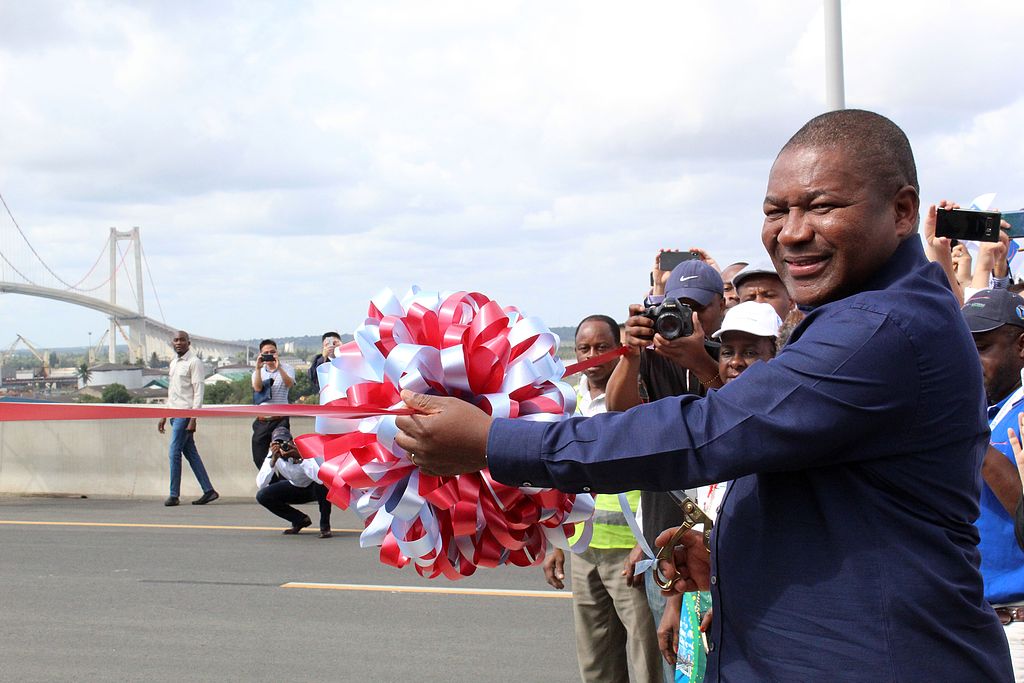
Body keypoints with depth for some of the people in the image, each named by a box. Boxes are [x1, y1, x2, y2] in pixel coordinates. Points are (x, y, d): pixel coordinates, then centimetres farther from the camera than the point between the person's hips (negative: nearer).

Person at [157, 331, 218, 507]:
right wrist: (164, 417, 20)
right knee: (190, 453, 7)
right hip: (175, 414, 8)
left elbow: (198, 392, -13)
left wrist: (193, 419, -19)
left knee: (175, 452, -9)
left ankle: (174, 495, -3)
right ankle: (208, 491, 10)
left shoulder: (194, 362, -8)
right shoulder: (174, 362, 18)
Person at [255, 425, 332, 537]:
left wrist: (301, 457, -48)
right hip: (294, 488, 5)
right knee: (262, 496, -15)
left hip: (315, 488, -5)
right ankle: (300, 520, 5)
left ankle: (325, 526, -15)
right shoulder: (273, 454, -18)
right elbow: (260, 485, -27)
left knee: (322, 483, -40)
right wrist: (273, 460, -36)